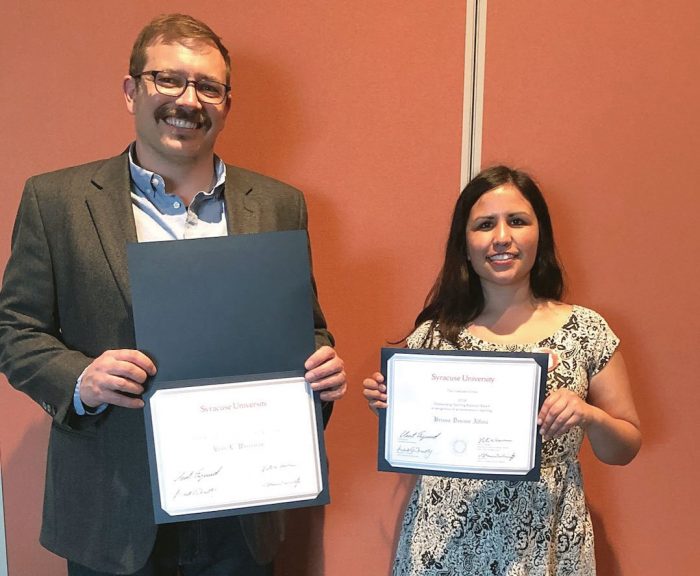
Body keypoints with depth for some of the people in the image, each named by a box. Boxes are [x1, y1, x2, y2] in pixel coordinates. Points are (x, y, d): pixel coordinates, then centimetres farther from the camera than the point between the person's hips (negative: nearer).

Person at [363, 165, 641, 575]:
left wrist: (589, 416, -18)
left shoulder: (587, 330, -6)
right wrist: (386, 405, -13)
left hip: (544, 543, 0)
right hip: (442, 541, 1)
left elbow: (626, 448, 1)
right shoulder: (434, 333, -5)